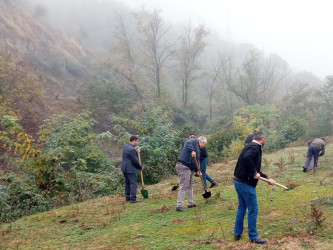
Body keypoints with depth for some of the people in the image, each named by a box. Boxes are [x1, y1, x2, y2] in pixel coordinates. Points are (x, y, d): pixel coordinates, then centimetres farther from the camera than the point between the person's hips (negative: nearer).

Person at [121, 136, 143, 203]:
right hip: (131, 169, -10)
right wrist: (140, 167, -5)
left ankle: (127, 197, 23)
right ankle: (133, 199, -5)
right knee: (133, 183, -5)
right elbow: (135, 161, -20)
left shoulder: (126, 146, 10)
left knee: (127, 183, 16)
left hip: (125, 168, 10)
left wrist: (136, 151, 6)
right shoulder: (132, 149, -21)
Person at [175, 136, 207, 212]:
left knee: (190, 185, 20)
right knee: (184, 186, -12)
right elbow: (187, 143, -22)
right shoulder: (194, 141, -1)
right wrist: (192, 150, -34)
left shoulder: (197, 149, 26)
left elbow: (196, 160, 27)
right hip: (183, 166, -11)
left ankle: (190, 203, 32)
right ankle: (179, 206, -12)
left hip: (189, 168, 11)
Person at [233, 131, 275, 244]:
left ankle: (237, 233, 29)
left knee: (242, 208, 20)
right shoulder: (255, 148, -14)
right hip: (246, 184, -10)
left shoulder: (251, 146, 16)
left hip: (238, 181, 10)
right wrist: (254, 172, -24)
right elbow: (247, 158, -35)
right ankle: (253, 237, 8)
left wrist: (267, 179, 27)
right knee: (253, 210, 0)